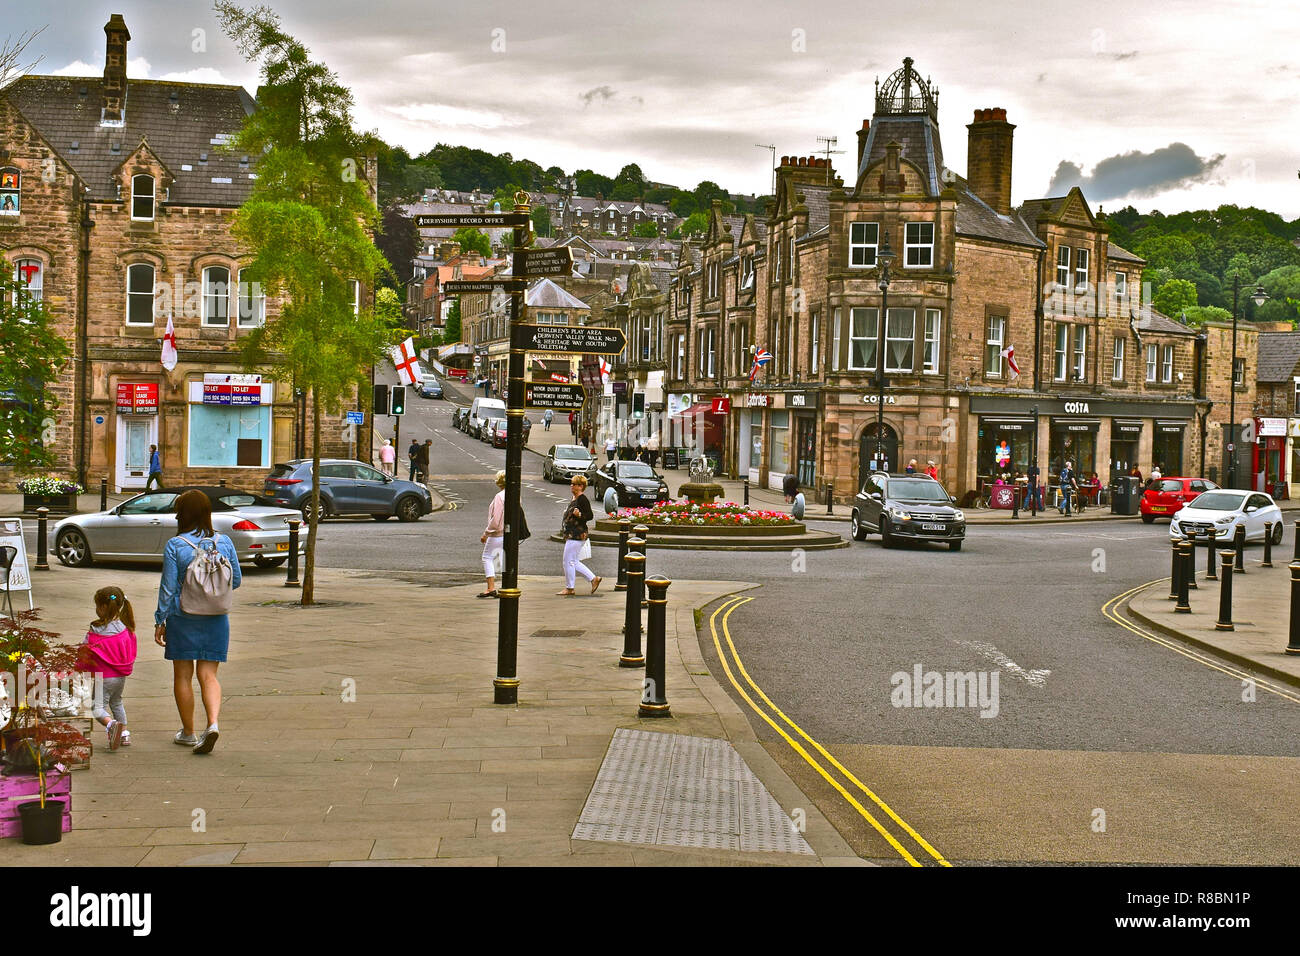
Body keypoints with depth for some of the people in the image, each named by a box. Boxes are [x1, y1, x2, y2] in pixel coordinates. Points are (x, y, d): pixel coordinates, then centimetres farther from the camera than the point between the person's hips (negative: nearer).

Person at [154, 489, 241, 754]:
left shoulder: (175, 546, -10)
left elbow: (168, 588, -8)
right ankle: (213, 723, -15)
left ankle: (188, 732, 19)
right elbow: (236, 580, 5)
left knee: (183, 676, 11)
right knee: (208, 675, 7)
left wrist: (160, 621, 1)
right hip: (216, 620, 3)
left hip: (182, 618, -3)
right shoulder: (224, 543, -1)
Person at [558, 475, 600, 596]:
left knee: (569, 561, -4)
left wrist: (579, 515, -34)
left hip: (578, 535, -11)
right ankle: (594, 578, 20)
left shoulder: (582, 499, -15)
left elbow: (589, 516, -18)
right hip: (571, 535, 11)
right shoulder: (574, 499, 15)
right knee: (573, 562, 14)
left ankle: (569, 588, 6)